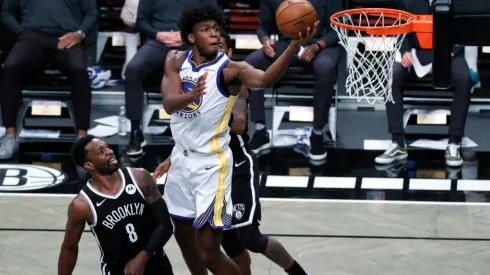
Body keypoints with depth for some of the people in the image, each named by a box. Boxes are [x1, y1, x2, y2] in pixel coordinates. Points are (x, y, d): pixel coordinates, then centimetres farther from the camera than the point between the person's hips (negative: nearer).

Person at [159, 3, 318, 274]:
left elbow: (265, 79, -37)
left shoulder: (229, 69, -16)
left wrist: (294, 46, -54)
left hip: (211, 164, -6)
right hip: (182, 158, 6)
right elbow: (169, 104, -14)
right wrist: (192, 95, -38)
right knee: (183, 234, 22)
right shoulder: (176, 60, 0)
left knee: (208, 252, -8)